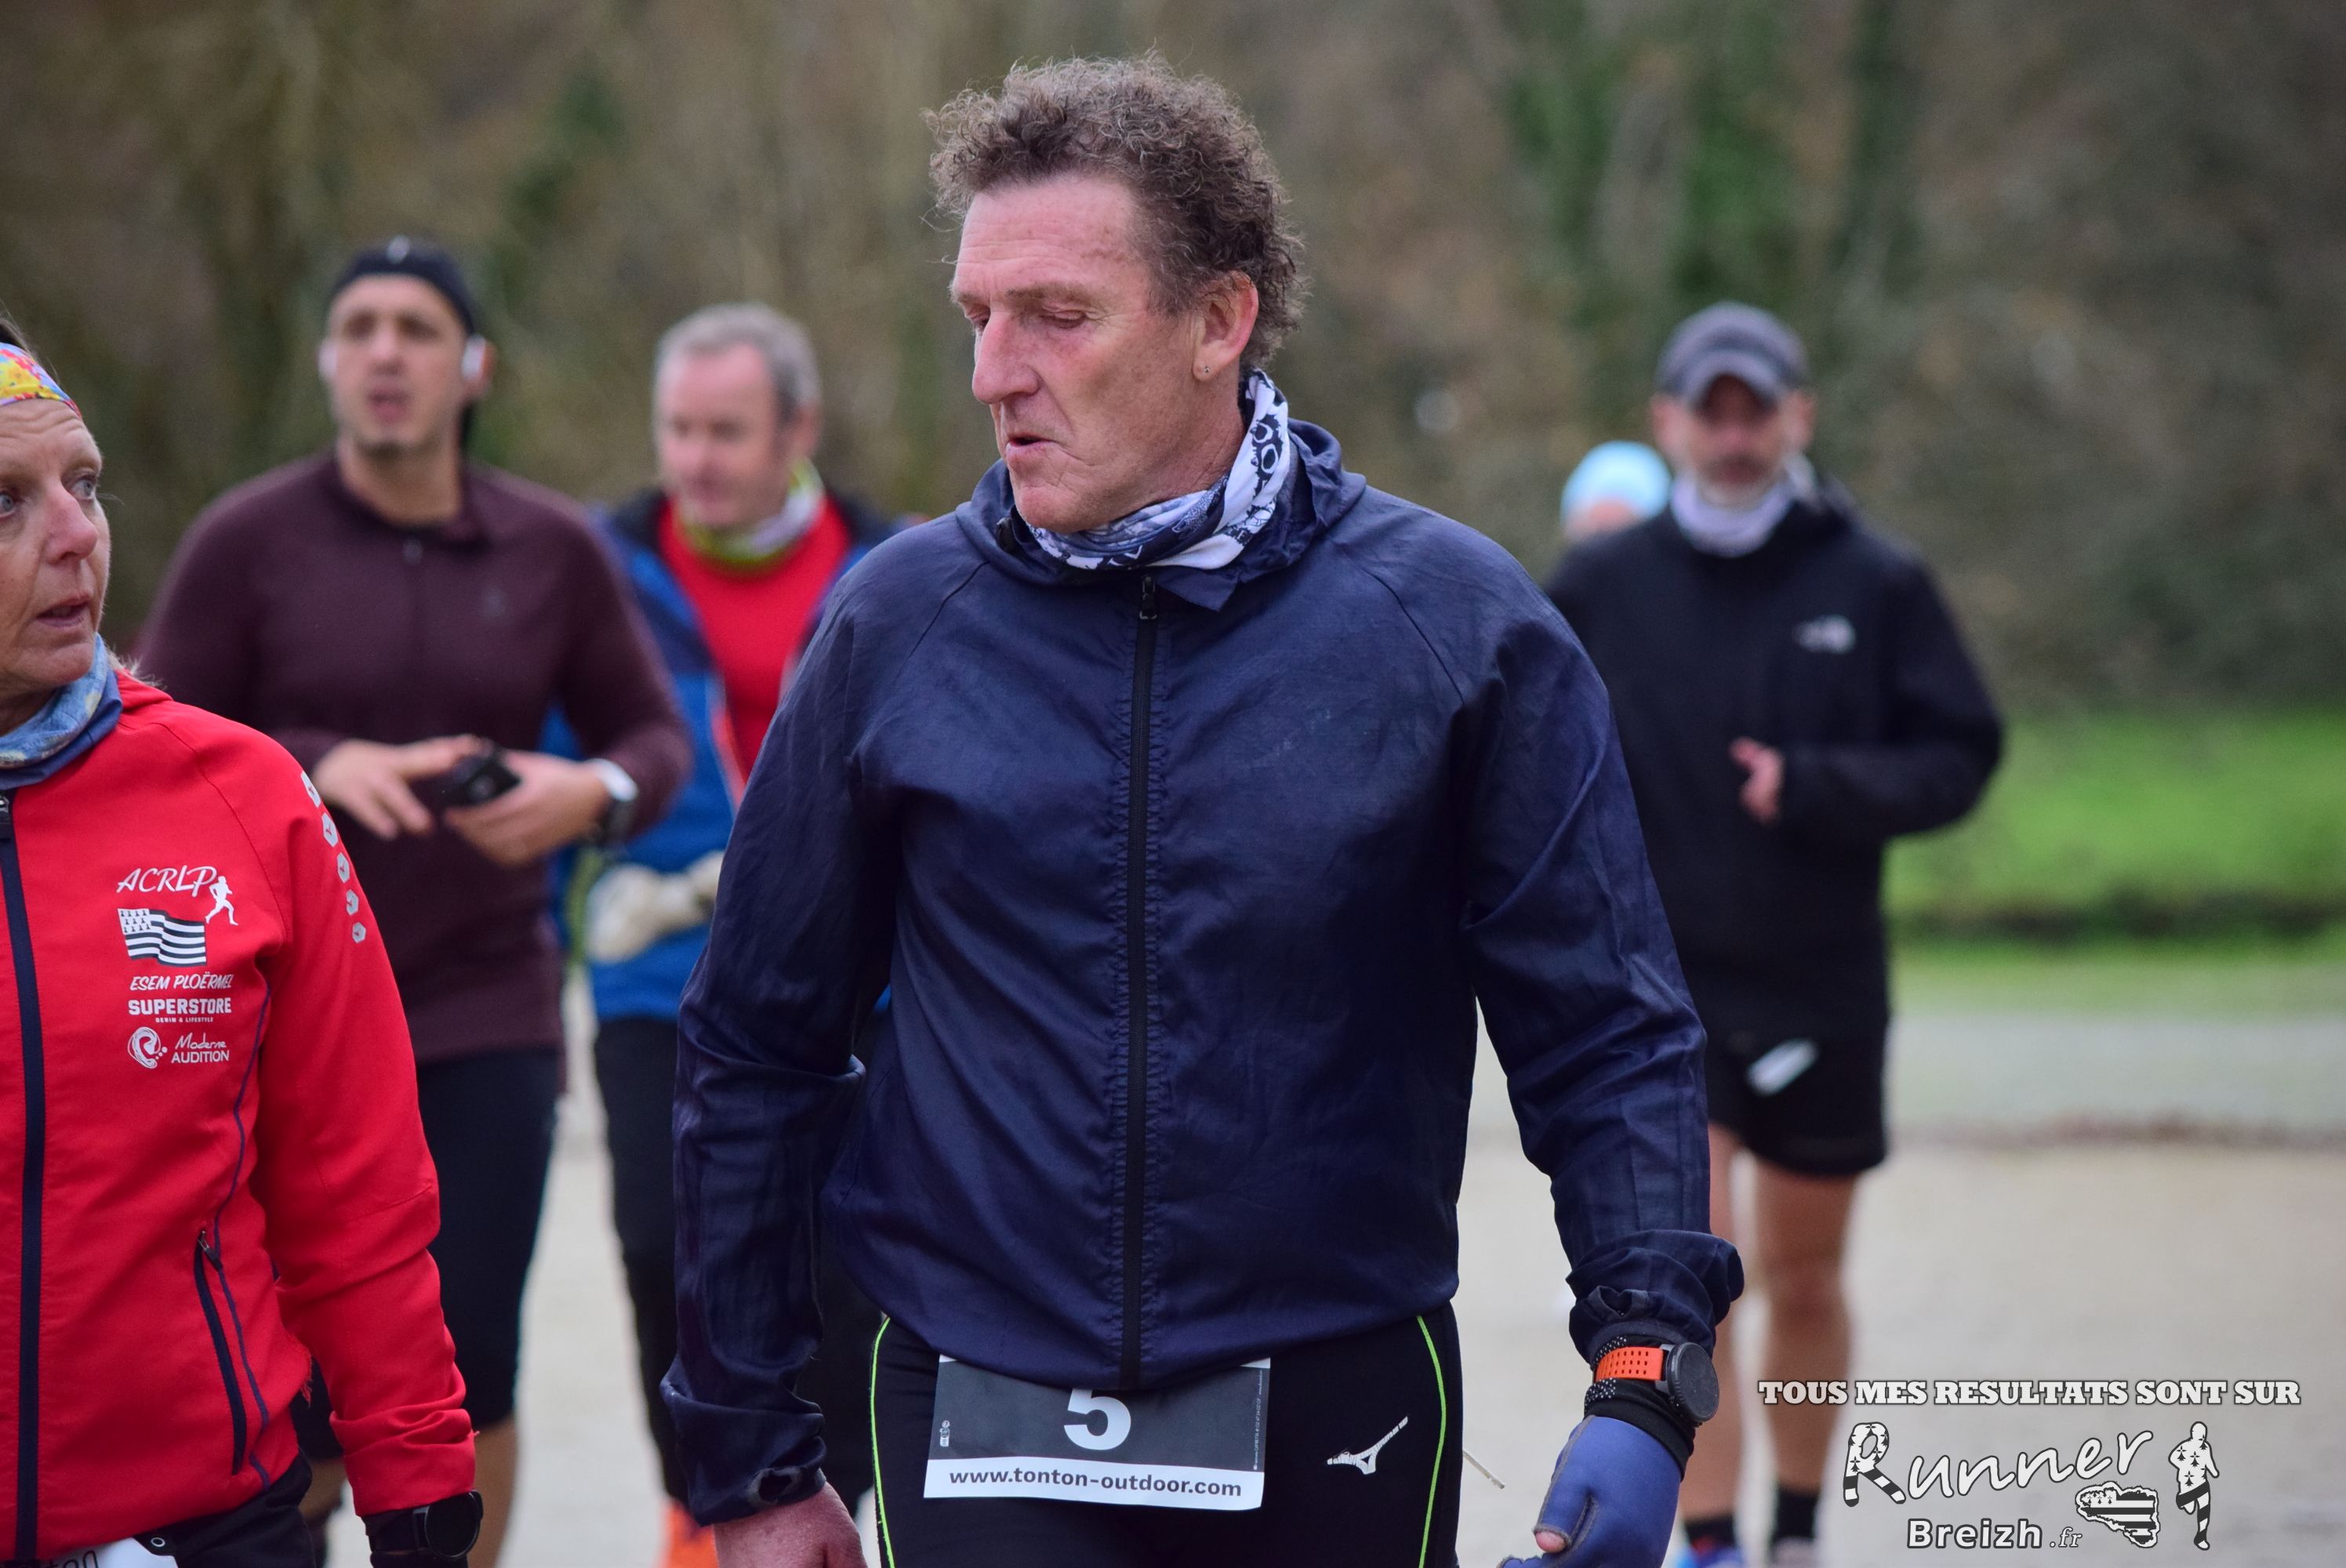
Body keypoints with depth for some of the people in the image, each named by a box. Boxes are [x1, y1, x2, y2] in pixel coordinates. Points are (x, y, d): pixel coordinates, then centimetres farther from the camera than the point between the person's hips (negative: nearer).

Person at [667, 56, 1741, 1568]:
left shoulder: (1452, 621, -3)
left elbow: (1609, 1038, -2)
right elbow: (758, 1049, 8)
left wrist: (1645, 1384, -16)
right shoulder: (899, 623, 1)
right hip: (982, 1441, 0)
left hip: (1338, 1434, 0)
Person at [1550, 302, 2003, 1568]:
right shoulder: (1600, 585, 1)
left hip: (1823, 989, 1)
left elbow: (1961, 753, -3)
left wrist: (1819, 788, -19)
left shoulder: (1876, 584, -1)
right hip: (1656, 987, -1)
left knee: (1806, 1281, 15)